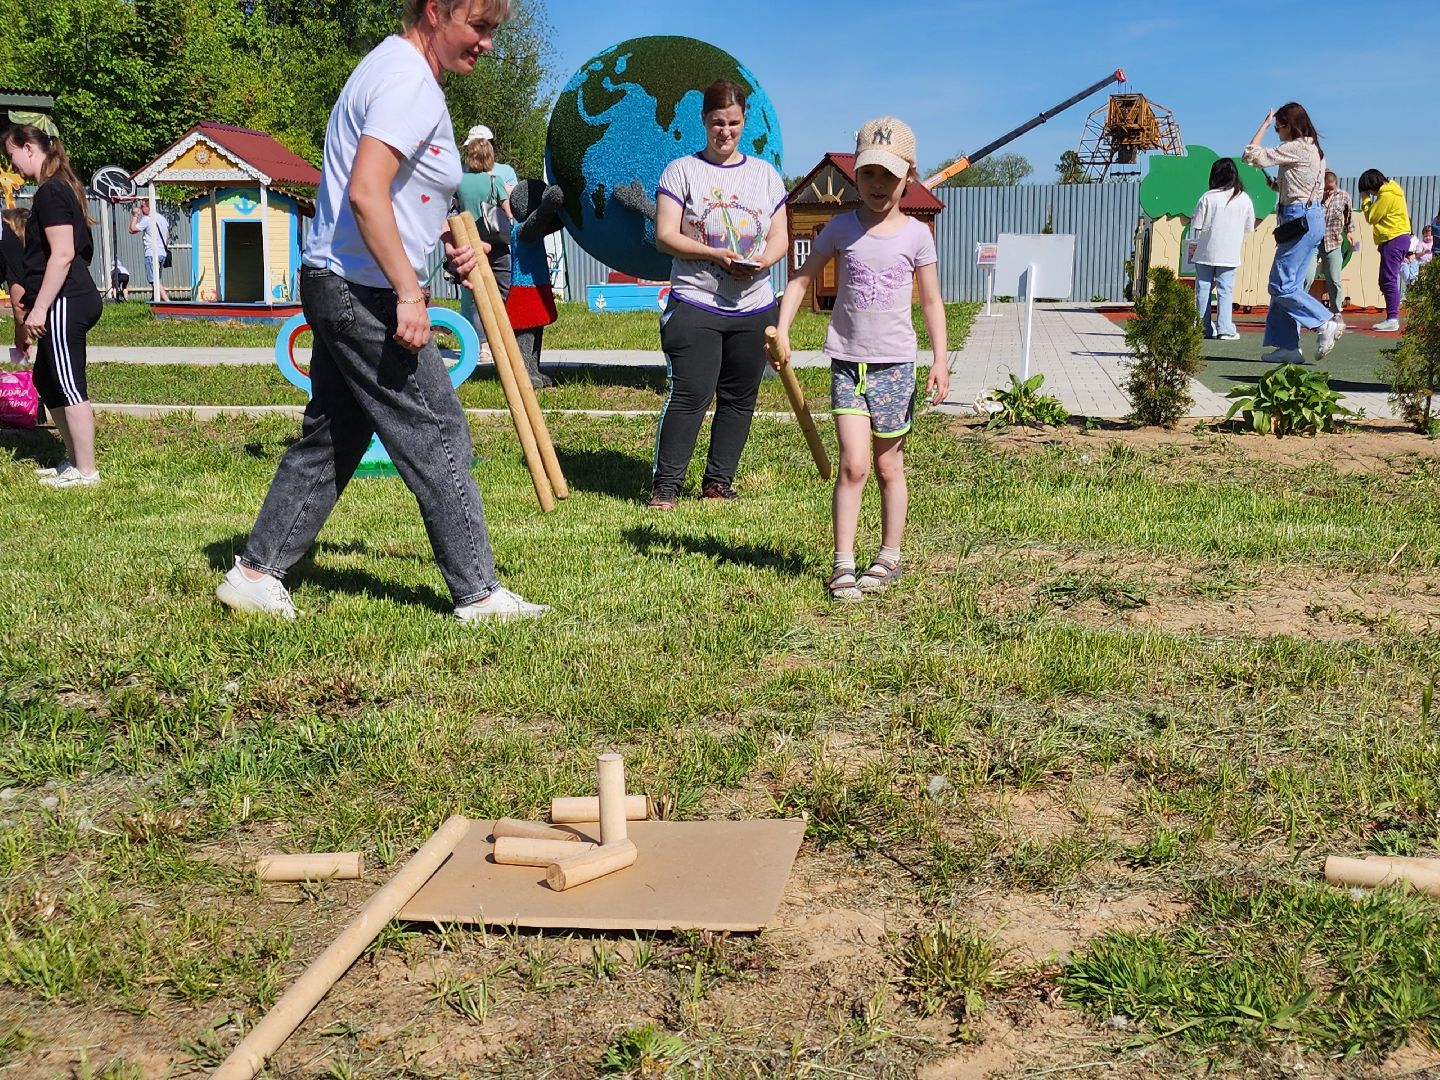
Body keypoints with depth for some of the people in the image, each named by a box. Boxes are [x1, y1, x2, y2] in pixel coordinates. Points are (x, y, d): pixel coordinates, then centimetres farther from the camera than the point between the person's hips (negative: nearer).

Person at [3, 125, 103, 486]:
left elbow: (63, 254, -21)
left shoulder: (50, 192, -13)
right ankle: (74, 460, 23)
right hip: (71, 301, 11)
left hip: (65, 303, -11)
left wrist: (40, 308, -20)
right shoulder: (60, 187, 17)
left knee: (69, 386, -5)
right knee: (47, 382, 17)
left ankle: (86, 471, 1)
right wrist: (31, 298, 28)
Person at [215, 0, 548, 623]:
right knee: (438, 438, -3)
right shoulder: (409, 79, -16)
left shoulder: (398, 69, 18)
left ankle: (255, 574, 20)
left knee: (331, 437, 15)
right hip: (366, 292, -10)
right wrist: (409, 292, -25)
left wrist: (440, 236, 17)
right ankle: (479, 596, 5)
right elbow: (365, 192, -26)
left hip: (336, 287, 10)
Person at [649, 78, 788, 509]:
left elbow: (779, 237, 12)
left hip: (754, 307, 4)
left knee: (739, 399, 7)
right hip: (695, 306, -4)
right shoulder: (681, 170, 3)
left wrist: (763, 261, -10)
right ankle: (665, 485, -4)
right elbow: (665, 235, -5)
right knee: (689, 396, -11)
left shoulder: (765, 174, 14)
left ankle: (718, 482, 18)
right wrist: (714, 254, -18)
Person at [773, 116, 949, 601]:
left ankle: (889, 558, 23)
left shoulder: (916, 234, 1)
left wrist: (940, 359, -3)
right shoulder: (841, 228, 1)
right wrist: (781, 330, -7)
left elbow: (931, 302, 5)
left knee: (889, 467, 10)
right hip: (847, 361, 0)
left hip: (895, 364, 0)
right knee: (853, 464, -10)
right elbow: (802, 279, 6)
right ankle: (843, 566, -5)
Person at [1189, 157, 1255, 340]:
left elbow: (1196, 226, -6)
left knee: (1203, 289, 8)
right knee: (1225, 290, 4)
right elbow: (1249, 228, 7)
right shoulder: (1244, 199, 0)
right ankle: (1225, 329, -4)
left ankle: (1204, 328, 11)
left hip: (1206, 252, -1)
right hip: (1230, 254, 1)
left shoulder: (1207, 197, -8)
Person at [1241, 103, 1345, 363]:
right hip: (1313, 216, 10)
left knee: (1282, 286, -8)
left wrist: (1265, 124, -2)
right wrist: (1280, 186, 17)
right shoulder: (1314, 149, 17)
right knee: (1290, 284, 9)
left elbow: (1250, 155, -12)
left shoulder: (1295, 148, -12)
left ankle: (1326, 322, -9)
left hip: (1299, 220, -10)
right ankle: (1287, 346, 8)